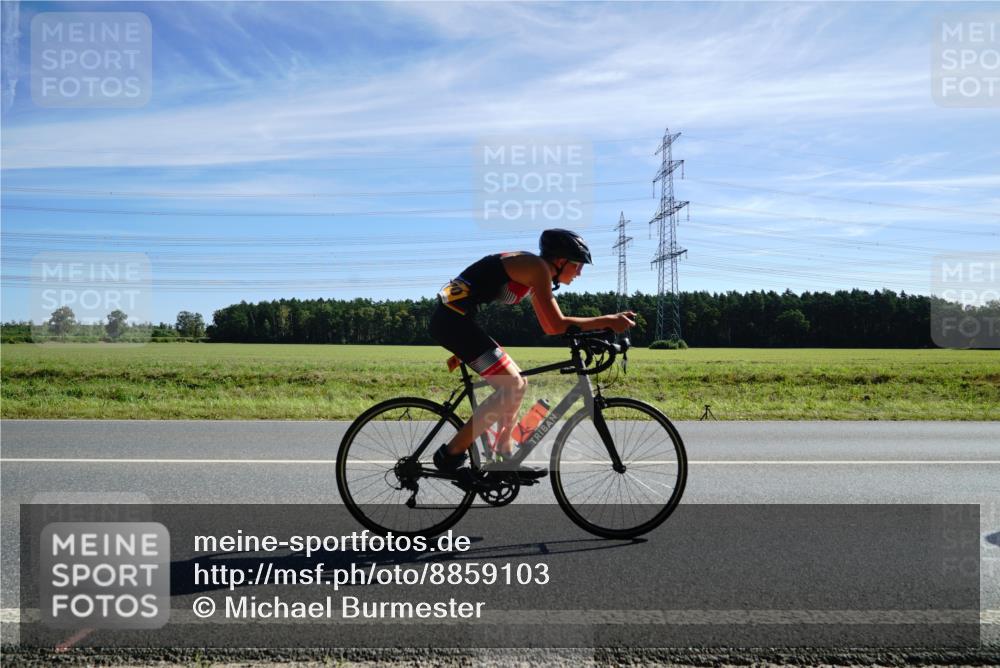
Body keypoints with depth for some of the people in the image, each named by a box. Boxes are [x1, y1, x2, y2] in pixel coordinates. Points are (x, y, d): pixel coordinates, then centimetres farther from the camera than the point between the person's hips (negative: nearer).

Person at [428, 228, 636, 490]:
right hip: (454, 319, -10)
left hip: (452, 319, 10)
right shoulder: (537, 267, -11)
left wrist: (601, 326, 17)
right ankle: (451, 454, -6)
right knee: (512, 386, -12)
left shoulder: (533, 271, 18)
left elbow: (550, 325, 20)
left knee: (516, 382, 14)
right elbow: (556, 325, -16)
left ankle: (504, 459, 18)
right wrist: (608, 320, -9)